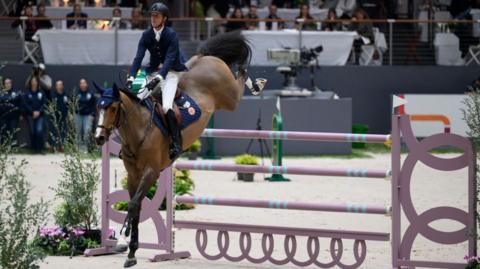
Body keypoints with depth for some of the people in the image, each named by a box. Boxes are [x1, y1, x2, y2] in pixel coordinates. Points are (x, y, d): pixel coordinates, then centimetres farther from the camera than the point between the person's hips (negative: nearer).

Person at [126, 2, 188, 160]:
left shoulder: (171, 35, -14)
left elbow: (169, 59, -25)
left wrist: (158, 79, -38)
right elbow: (139, 57, -8)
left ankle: (176, 143, -17)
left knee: (167, 107, -26)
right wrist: (131, 77, -23)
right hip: (153, 72, 5)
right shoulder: (146, 35, 0)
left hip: (171, 72, -5)